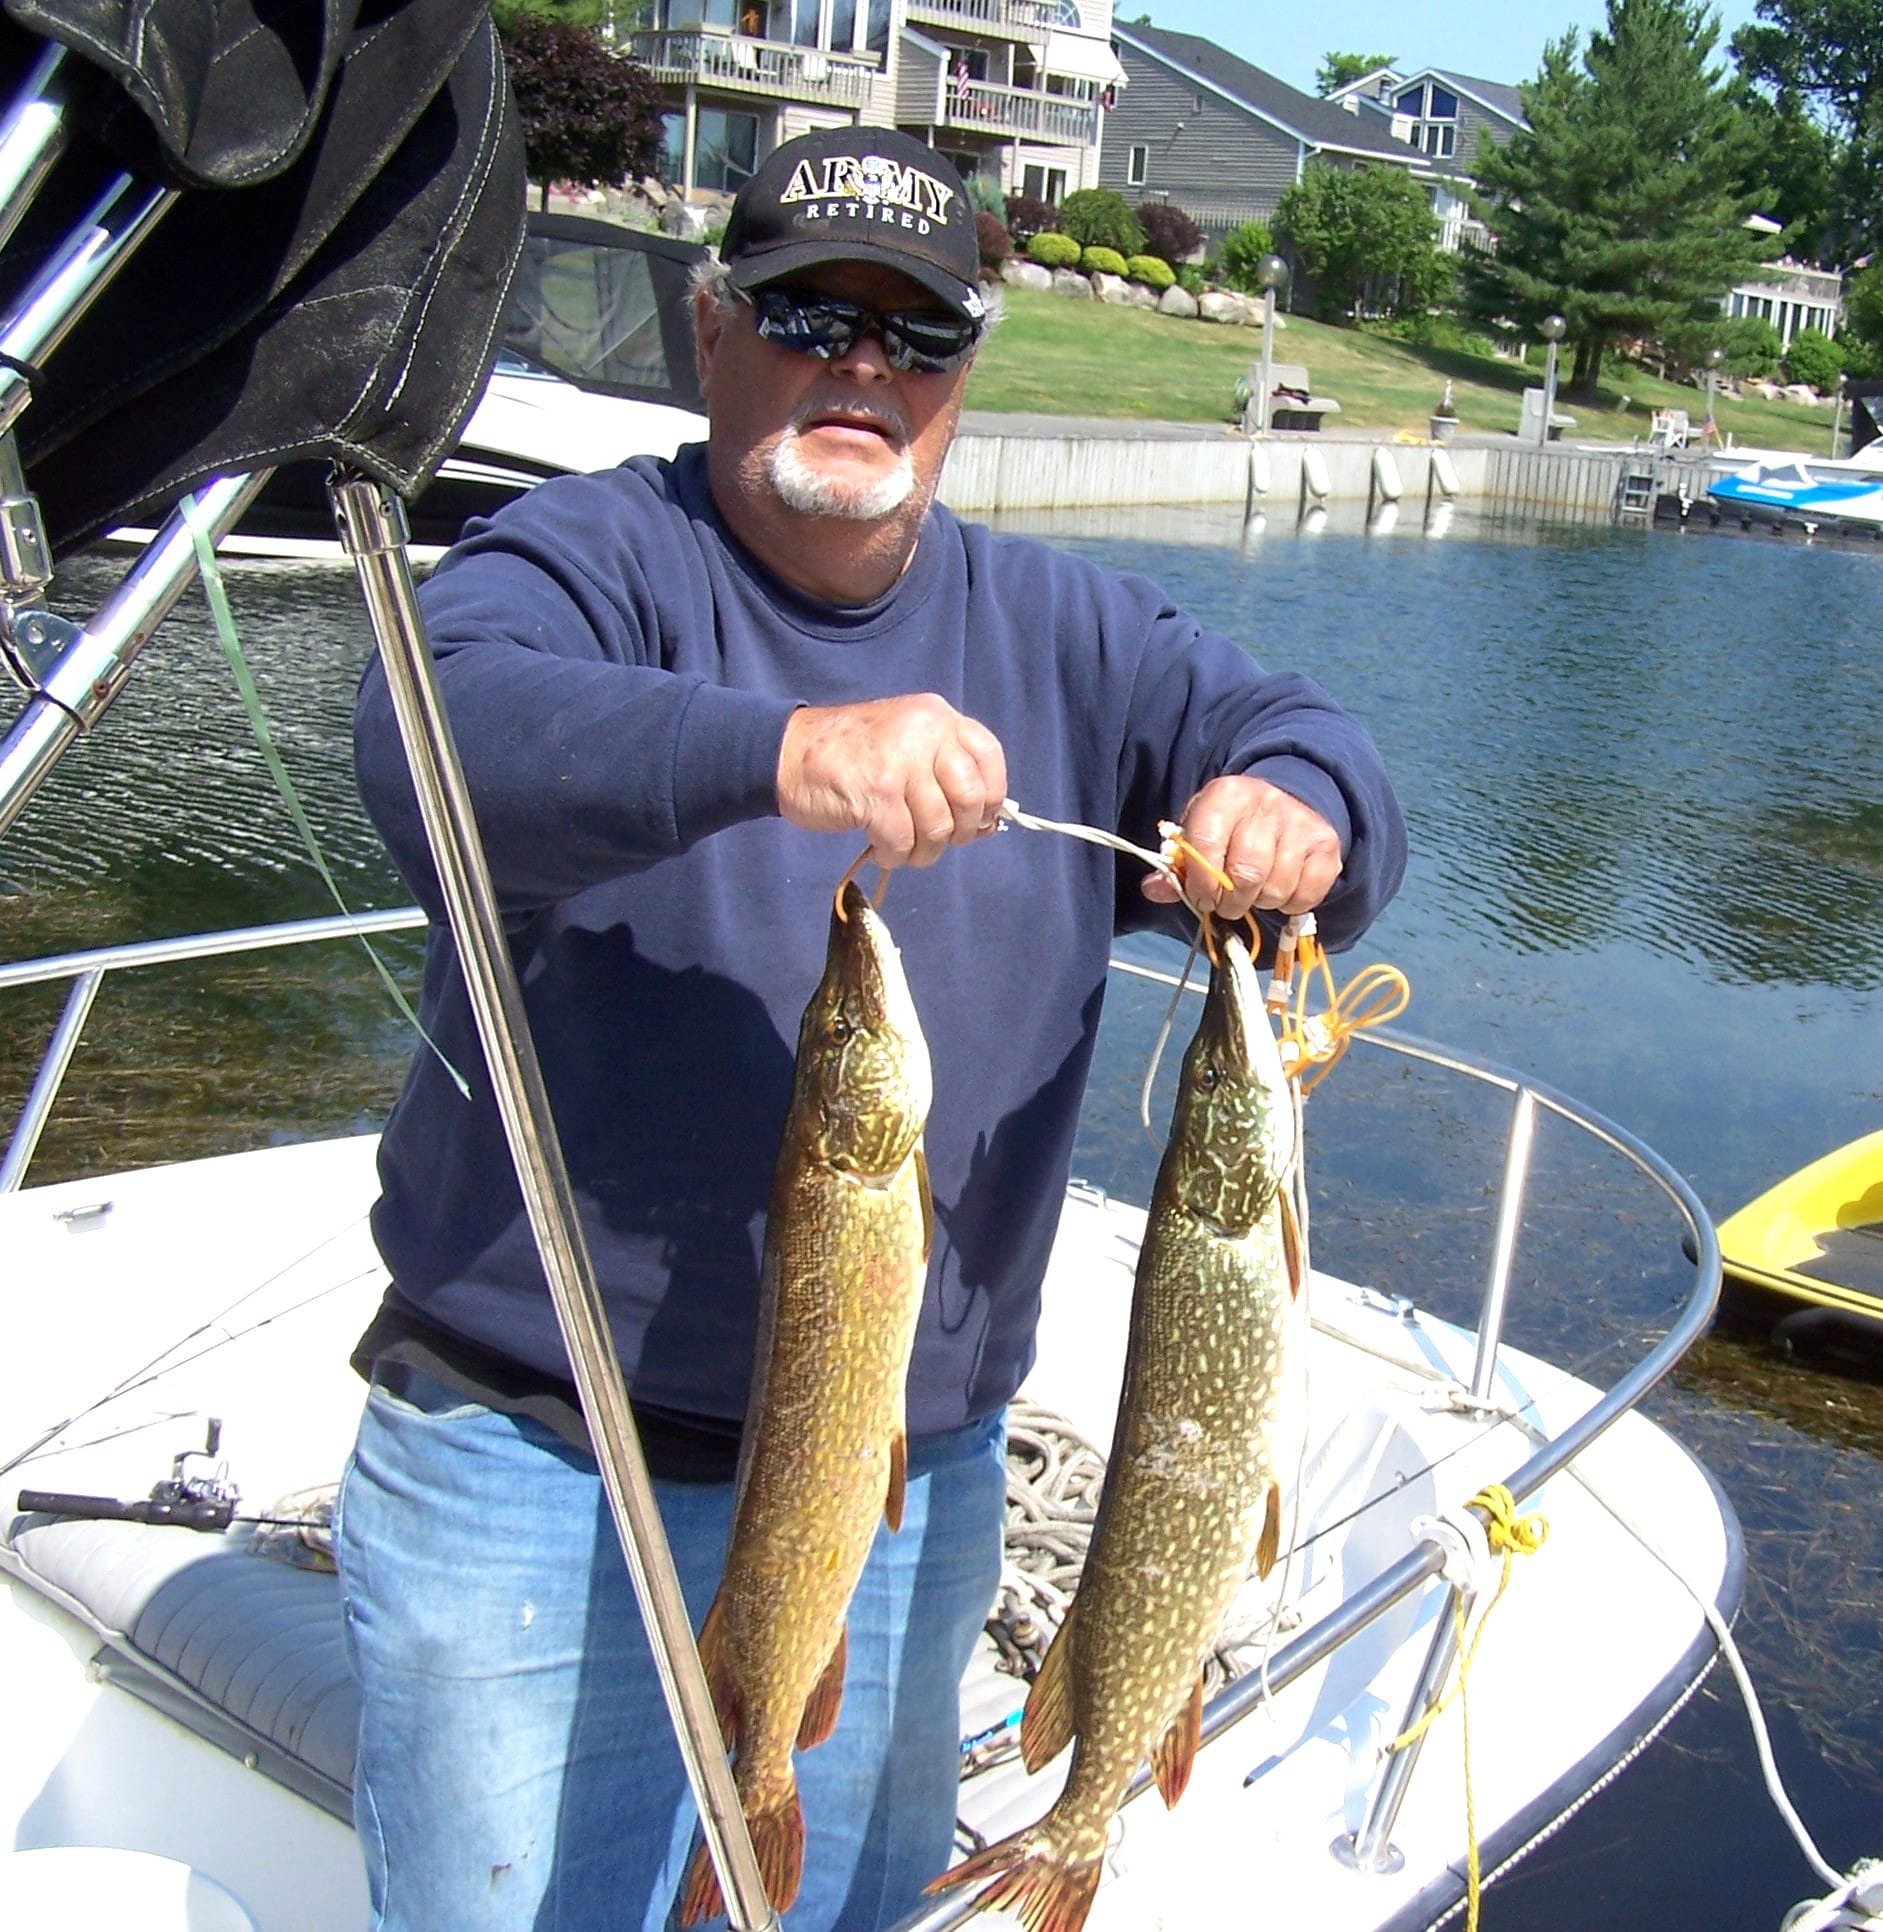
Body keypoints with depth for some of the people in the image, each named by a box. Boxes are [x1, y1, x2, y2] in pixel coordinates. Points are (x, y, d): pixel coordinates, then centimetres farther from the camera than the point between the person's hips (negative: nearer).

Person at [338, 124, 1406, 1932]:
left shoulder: (1059, 630, 7)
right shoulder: (588, 558, -8)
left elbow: (1302, 743, 0)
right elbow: (445, 740, -27)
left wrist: (1296, 813, -25)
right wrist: (777, 751, -44)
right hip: (537, 1471, -4)